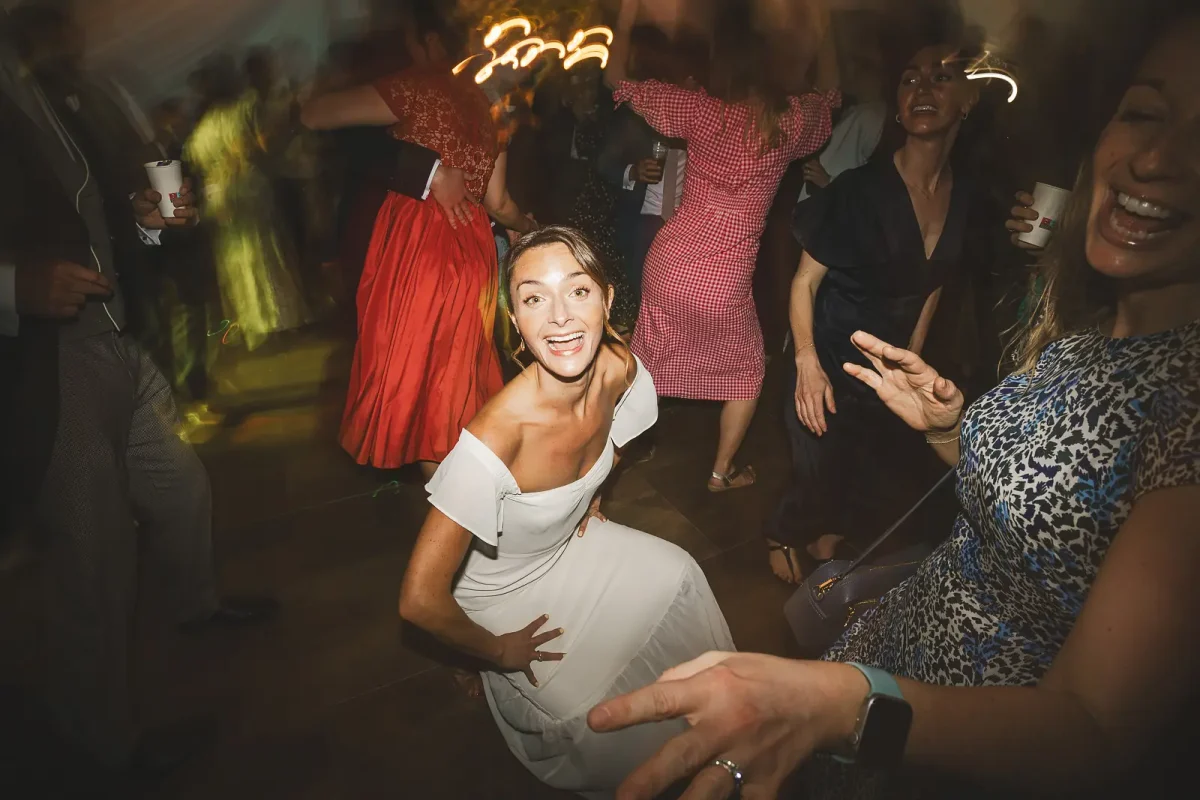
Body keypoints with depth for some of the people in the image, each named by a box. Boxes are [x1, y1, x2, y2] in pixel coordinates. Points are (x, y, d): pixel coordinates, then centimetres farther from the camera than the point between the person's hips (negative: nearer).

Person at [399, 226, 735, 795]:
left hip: (571, 543, 6)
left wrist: (591, 497, 4)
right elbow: (420, 600, -32)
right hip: (505, 594, -6)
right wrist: (499, 651, -17)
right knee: (601, 721, -16)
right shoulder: (493, 441, -40)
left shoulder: (621, 370, -20)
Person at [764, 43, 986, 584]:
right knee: (820, 485, 1)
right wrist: (808, 363, -22)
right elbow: (805, 281, -12)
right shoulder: (859, 189, -17)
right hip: (830, 370, -5)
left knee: (912, 494, 11)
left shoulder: (965, 199, -1)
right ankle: (781, 535, 38)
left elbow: (931, 286, 12)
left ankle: (831, 531, 40)